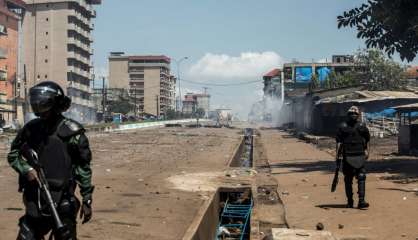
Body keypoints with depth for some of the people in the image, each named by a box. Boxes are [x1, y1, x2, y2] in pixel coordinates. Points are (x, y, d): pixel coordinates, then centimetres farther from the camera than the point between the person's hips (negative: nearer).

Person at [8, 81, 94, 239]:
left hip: (62, 203, -4)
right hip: (34, 202, 4)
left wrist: (87, 200, -4)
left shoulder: (71, 131, -7)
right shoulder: (31, 128, 5)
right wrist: (27, 169, -8)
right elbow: (13, 154, 13)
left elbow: (83, 168, -4)